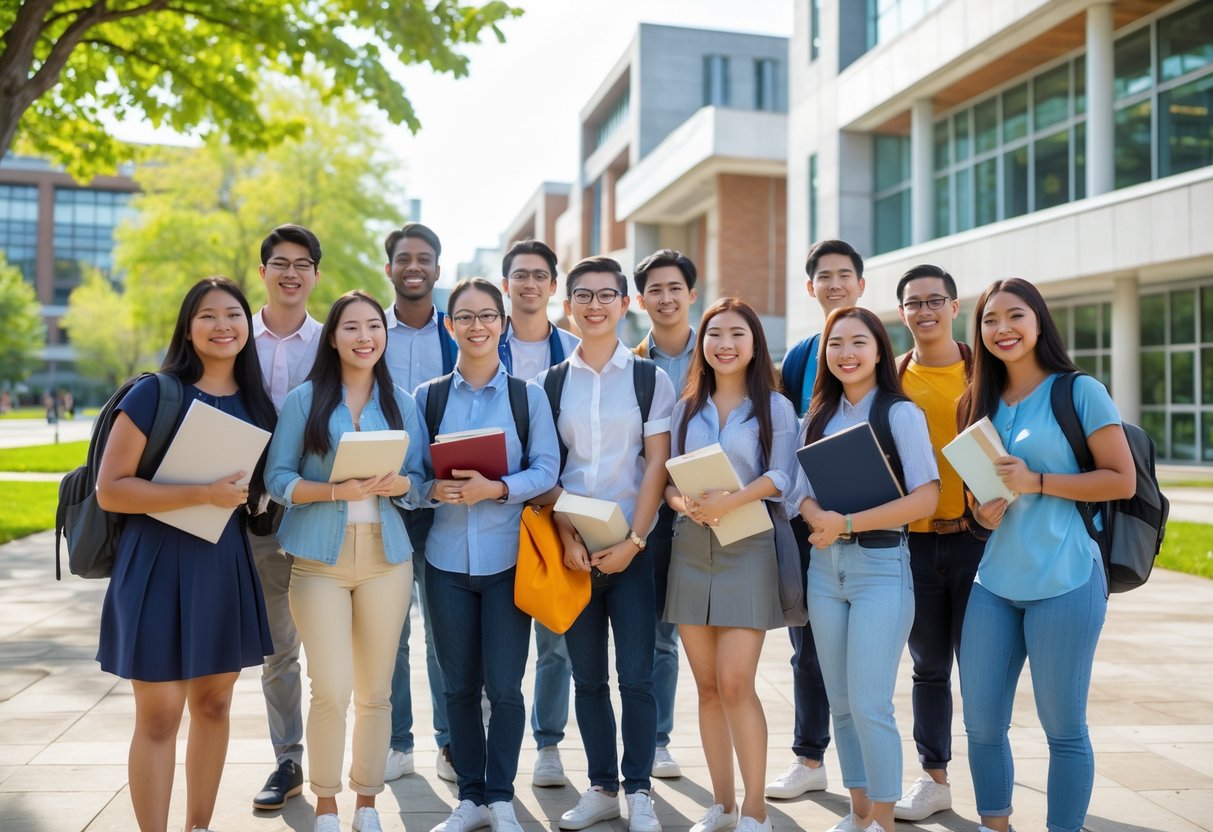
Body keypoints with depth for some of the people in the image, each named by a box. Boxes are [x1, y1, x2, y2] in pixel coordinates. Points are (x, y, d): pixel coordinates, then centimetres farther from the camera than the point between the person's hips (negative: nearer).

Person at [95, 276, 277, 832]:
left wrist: (243, 494, 2)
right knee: (159, 716, -1)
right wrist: (203, 494, -22)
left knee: (214, 704, 14)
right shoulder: (154, 394, -9)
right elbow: (110, 489, -15)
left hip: (227, 565, 5)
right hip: (159, 563, -5)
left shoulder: (256, 404, 7)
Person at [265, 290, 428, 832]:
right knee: (331, 691, -6)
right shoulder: (304, 399, 1)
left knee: (376, 690, 8)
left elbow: (420, 478, 8)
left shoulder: (401, 402, 8)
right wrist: (336, 490, -19)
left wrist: (397, 484, -14)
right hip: (320, 557, -2)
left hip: (386, 555, 2)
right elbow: (277, 478, -3)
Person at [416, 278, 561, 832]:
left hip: (507, 557, -2)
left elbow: (546, 470, -5)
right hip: (447, 558, 2)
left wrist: (496, 488, -20)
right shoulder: (428, 397, 6)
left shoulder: (528, 395, 2)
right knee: (459, 685, 10)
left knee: (504, 686, 1)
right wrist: (434, 490, -15)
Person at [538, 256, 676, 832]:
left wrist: (632, 541, -10)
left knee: (635, 674, -1)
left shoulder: (649, 378, 3)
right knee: (587, 676, 8)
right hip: (573, 548, 2)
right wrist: (566, 539, -7)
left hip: (632, 546, -2)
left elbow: (657, 465, -2)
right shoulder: (550, 383, 7)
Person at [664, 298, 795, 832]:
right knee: (707, 685, 8)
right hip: (691, 548, 4)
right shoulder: (686, 408, 13)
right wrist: (682, 502, -14)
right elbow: (668, 476, 8)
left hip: (748, 549, -4)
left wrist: (731, 502, -23)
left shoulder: (775, 407, 2)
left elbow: (781, 477, -8)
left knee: (735, 683, -9)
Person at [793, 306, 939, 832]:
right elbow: (804, 491, 10)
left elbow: (926, 498, -14)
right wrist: (819, 518, -13)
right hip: (825, 564, 6)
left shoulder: (901, 414, -6)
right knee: (841, 702, 11)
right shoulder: (819, 417, 11)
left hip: (880, 564, -5)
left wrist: (848, 523, -18)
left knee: (869, 705, -6)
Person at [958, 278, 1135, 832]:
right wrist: (983, 511, -2)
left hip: (1064, 583, -5)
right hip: (993, 583, 5)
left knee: (1063, 726, 5)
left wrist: (1035, 482, -16)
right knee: (980, 721, 8)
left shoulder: (1079, 392, -4)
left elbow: (1123, 480, -7)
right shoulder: (981, 404, 12)